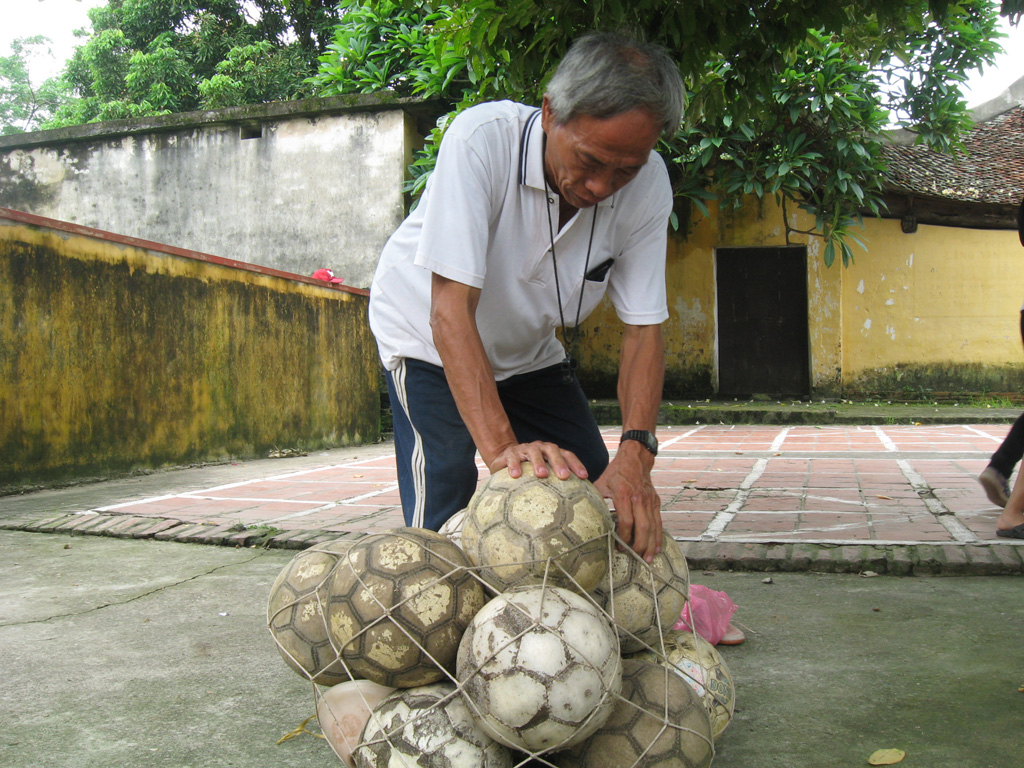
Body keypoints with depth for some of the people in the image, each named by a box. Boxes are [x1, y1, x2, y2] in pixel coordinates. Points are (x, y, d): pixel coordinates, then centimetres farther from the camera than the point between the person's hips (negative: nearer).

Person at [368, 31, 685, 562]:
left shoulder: (647, 183, -22)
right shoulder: (482, 140, -35)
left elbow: (643, 328, -21)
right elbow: (451, 312, -39)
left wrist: (635, 454, -36)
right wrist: (501, 446, -48)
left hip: (528, 351, 5)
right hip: (427, 336, -4)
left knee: (604, 496, 1)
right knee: (444, 511, -19)